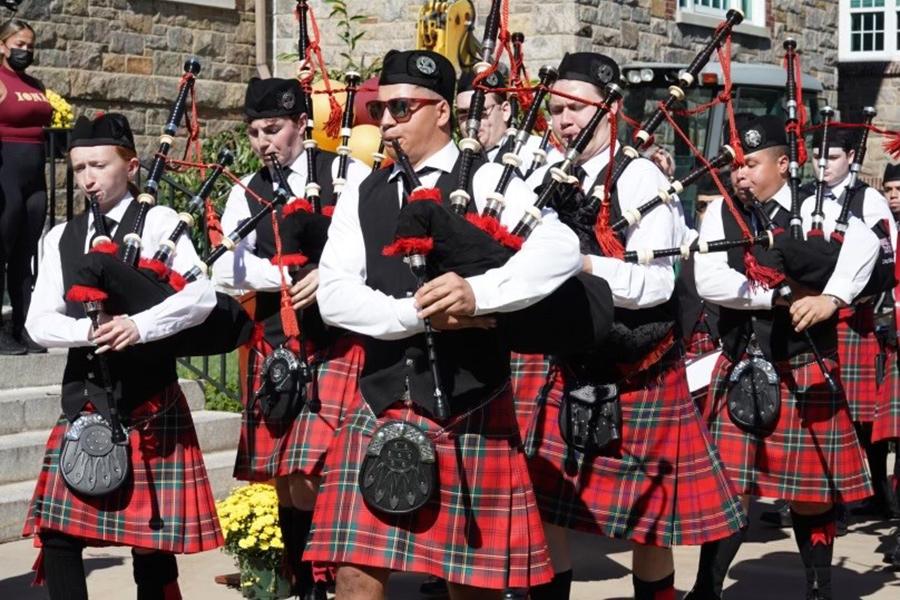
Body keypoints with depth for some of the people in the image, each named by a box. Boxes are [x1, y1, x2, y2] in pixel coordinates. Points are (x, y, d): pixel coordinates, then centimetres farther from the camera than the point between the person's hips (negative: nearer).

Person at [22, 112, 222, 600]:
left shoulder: (158, 222, -1)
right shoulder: (62, 238, 12)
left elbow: (202, 295, -15)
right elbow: (39, 322, 2)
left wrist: (139, 325, -28)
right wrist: (91, 331, -17)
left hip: (149, 406, -4)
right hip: (84, 402, 4)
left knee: (152, 542, 0)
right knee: (57, 537, -2)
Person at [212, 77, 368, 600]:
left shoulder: (347, 174, 1)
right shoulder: (247, 193, 11)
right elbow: (227, 268, -1)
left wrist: (330, 273, -17)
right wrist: (292, 275, -14)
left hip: (335, 341, -4)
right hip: (274, 344, 4)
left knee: (310, 480, -15)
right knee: (284, 480, 8)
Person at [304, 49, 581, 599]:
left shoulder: (488, 182, -2)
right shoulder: (362, 199, 10)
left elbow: (562, 250, -18)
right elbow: (334, 295, -3)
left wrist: (479, 292, -31)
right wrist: (418, 314, -17)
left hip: (471, 410, -3)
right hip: (382, 406, 3)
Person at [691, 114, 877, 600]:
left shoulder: (815, 208, -4)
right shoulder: (720, 213, 3)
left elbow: (864, 245, -23)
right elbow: (708, 281, -11)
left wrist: (831, 298, -36)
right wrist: (780, 294, -17)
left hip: (805, 373, -1)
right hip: (738, 371, 2)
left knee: (812, 490, 8)